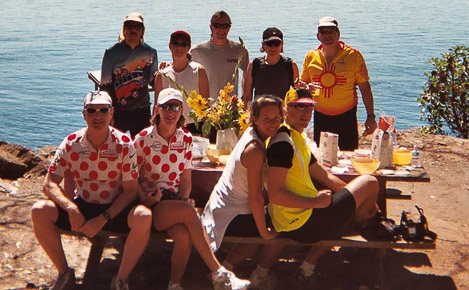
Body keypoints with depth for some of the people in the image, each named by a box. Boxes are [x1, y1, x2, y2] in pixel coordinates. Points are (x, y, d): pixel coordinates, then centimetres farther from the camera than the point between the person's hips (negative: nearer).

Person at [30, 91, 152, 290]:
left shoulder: (124, 145, -11)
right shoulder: (71, 144, -6)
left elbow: (130, 191, -10)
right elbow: (49, 184, -7)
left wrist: (103, 219, -21)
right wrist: (71, 208, -26)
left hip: (115, 209, -2)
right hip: (81, 206, 2)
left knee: (143, 217, -33)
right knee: (39, 212, -21)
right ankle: (64, 273, -1)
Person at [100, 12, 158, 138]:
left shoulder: (150, 52, 4)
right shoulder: (112, 52, -2)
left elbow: (154, 82, 10)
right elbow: (105, 85, -2)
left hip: (142, 110, 2)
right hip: (117, 111, -1)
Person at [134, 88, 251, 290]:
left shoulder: (186, 139, 10)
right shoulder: (143, 139, -2)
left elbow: (186, 178, 12)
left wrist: (184, 198, -7)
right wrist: (144, 198, -18)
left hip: (175, 200, 3)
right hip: (151, 203, -3)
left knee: (183, 234, -32)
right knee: (188, 212, -33)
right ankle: (218, 274, -28)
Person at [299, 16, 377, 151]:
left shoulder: (353, 56, -3)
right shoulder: (311, 57, 4)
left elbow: (364, 87, -1)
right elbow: (302, 83, 16)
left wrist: (371, 116, -5)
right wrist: (303, 87, -10)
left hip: (346, 116, -3)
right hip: (320, 117, 3)